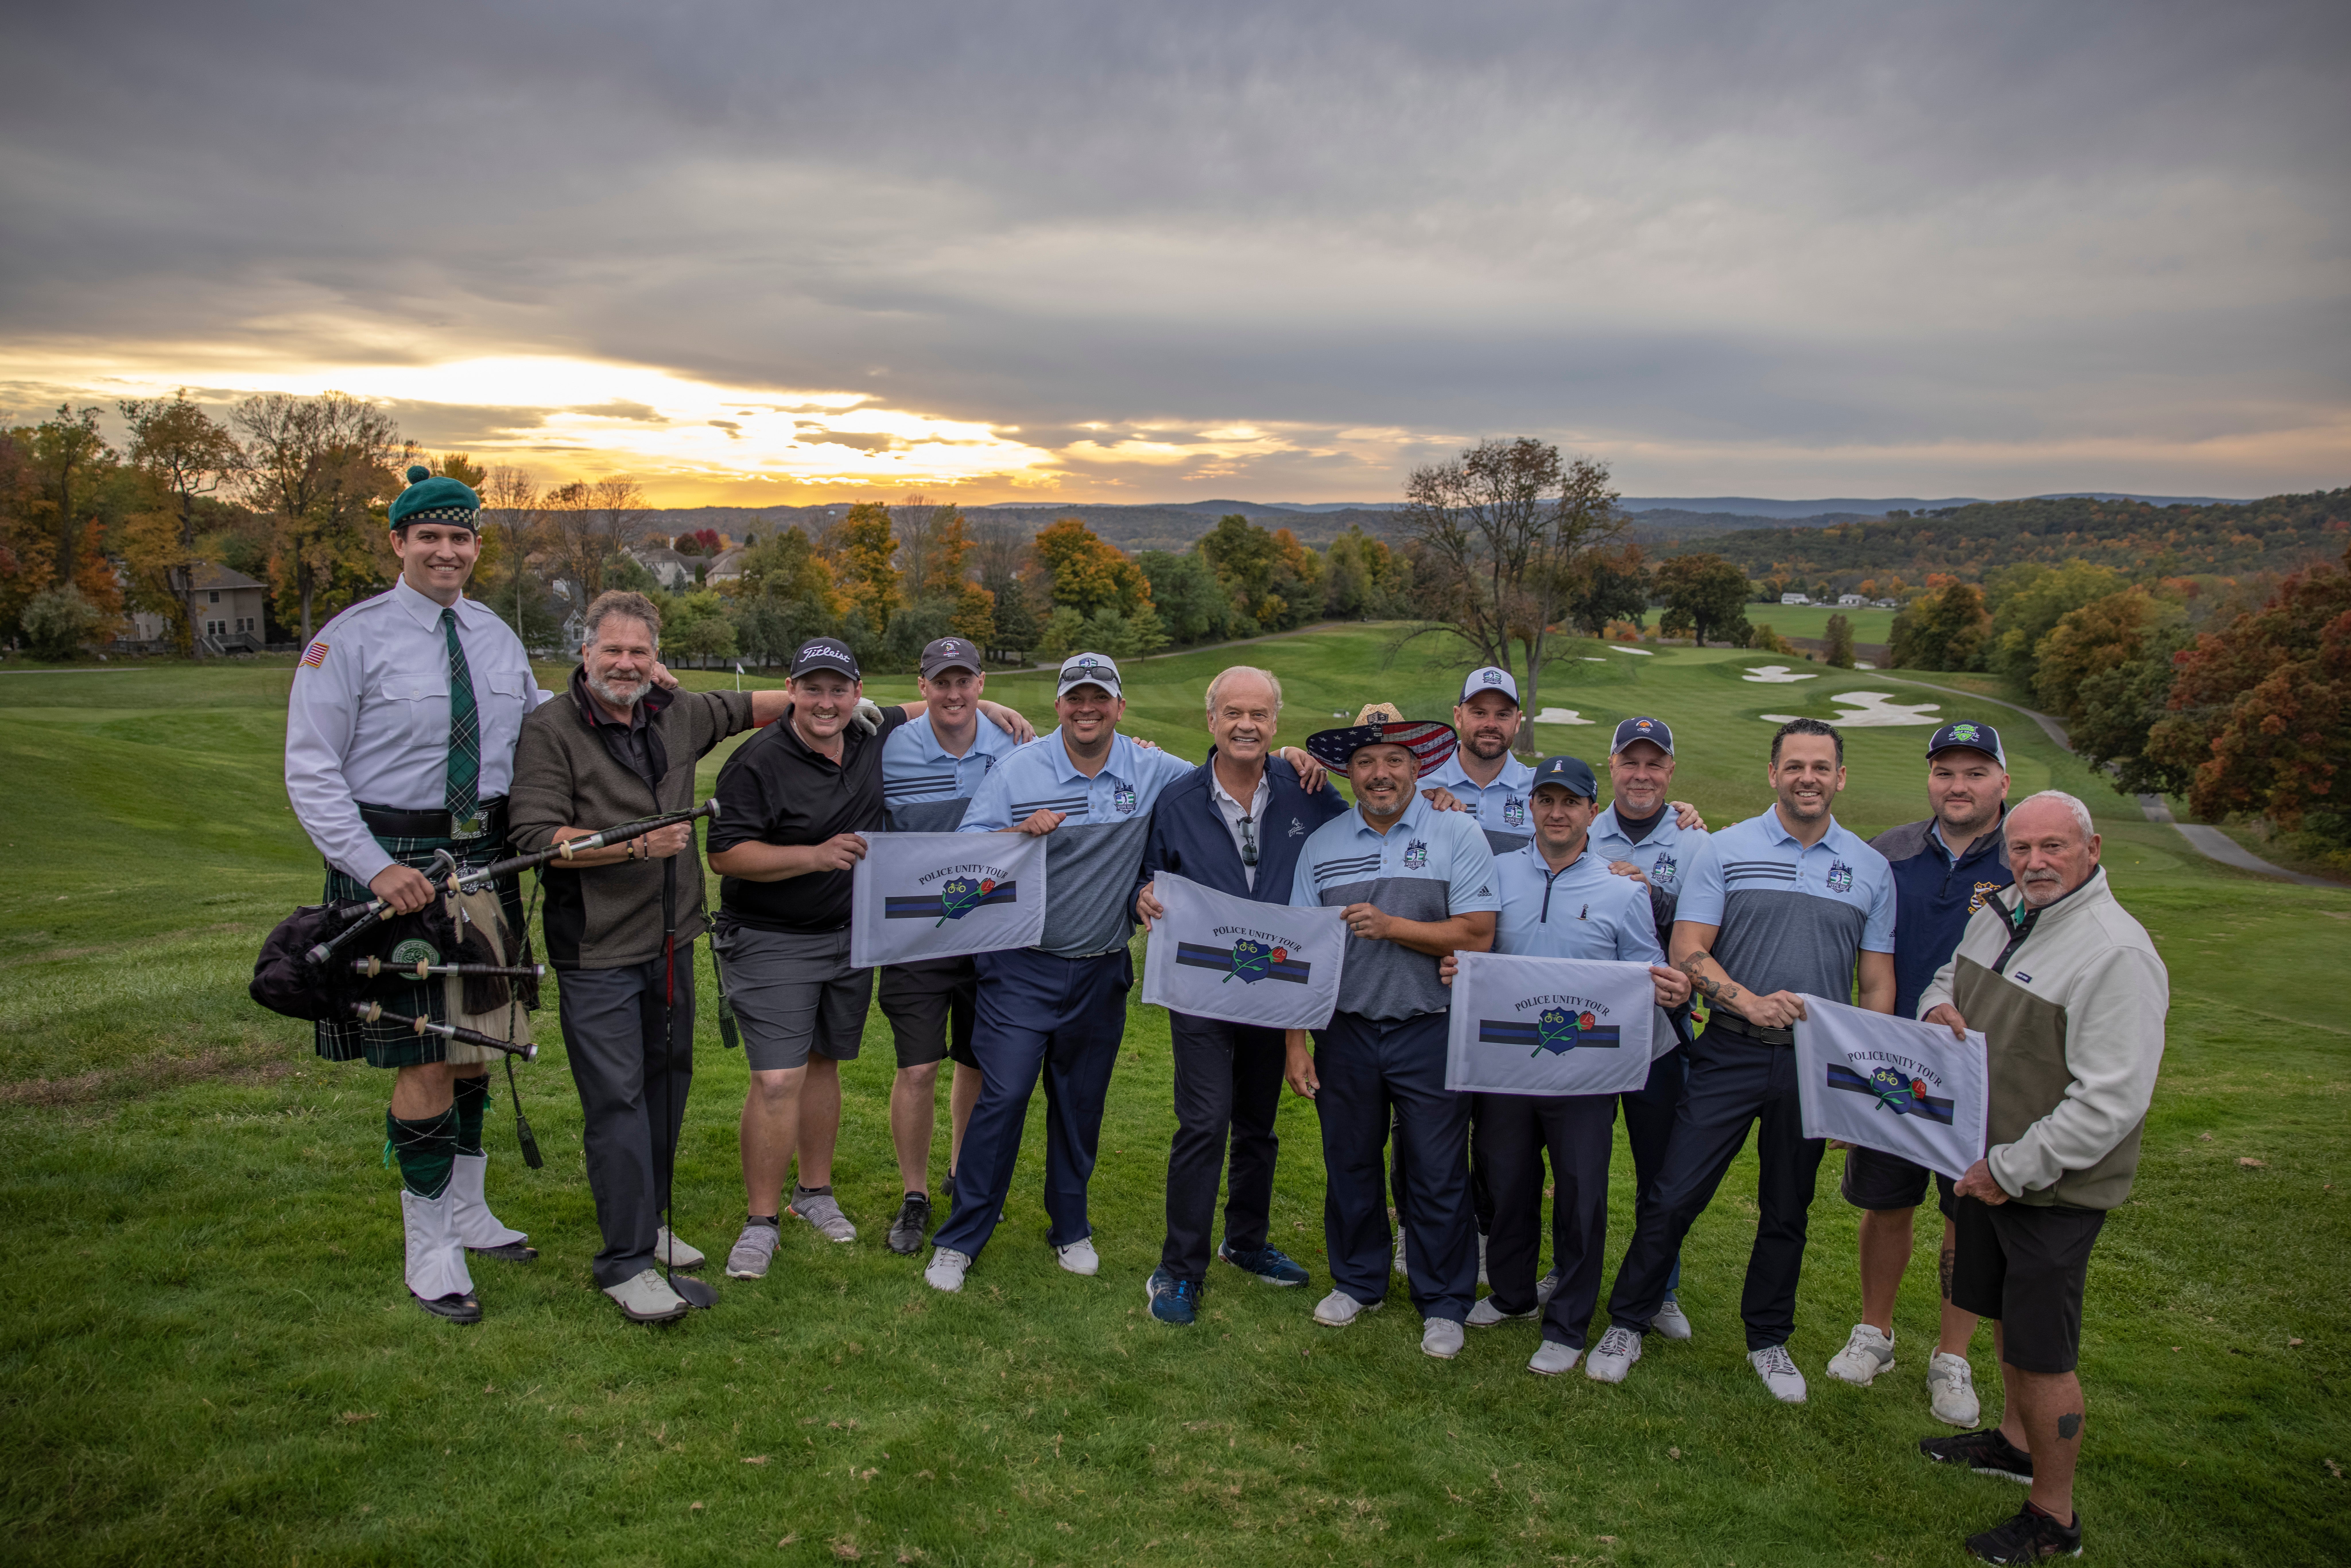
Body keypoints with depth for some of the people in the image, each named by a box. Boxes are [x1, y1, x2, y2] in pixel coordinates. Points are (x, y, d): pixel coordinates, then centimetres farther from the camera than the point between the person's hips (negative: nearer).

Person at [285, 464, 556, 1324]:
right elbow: (311, 771, -9)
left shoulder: (497, 636, 11)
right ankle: (429, 1251, 11)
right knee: (425, 1060, -4)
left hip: (487, 857, 6)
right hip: (395, 864, -6)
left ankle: (468, 1211, 33)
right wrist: (375, 867, -19)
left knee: (475, 1043, 16)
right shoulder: (350, 639, -7)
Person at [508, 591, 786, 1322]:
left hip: (671, 940, 7)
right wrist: (635, 844, -23)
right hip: (598, 950, -6)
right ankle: (625, 1262, 0)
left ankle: (647, 1223, 30)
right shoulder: (551, 732, -9)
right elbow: (538, 836, -16)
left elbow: (749, 706, 24)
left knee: (667, 1084, 15)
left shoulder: (678, 715, 8)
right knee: (617, 1098, -6)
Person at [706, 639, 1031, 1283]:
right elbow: (726, 855, -18)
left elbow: (916, 712, 24)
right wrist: (817, 855, -27)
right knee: (777, 1080, -9)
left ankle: (816, 1192, 31)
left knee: (824, 1063, 16)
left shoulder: (872, 734, 2)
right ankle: (762, 1221, 4)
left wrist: (985, 707, 10)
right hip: (773, 944, -5)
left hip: (850, 936, 6)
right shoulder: (757, 763, -16)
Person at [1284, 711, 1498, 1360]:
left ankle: (1443, 1302, 23)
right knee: (1349, 1164, 14)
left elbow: (1477, 936, -11)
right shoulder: (1321, 845, 4)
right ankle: (1357, 1282, 34)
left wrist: (1391, 927, -19)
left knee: (1437, 1173, 6)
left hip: (1430, 1033, -2)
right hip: (1345, 1032, 3)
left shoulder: (1458, 834, -4)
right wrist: (1295, 1042, 0)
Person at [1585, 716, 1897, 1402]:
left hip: (1816, 1062, 2)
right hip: (1730, 1054, -2)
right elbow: (1688, 951, -7)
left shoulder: (1871, 869, 7)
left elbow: (1878, 984, 8)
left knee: (1788, 1210, 15)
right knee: (1674, 1195, -2)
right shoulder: (1725, 850, -1)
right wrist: (1750, 1002, -22)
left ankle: (1769, 1340, 33)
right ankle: (1626, 1325, 15)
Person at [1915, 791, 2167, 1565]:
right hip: (1986, 1164, 8)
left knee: (2044, 1353, 2)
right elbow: (1949, 975, 23)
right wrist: (1940, 1006, -3)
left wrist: (2011, 1168, -21)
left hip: (2052, 1188, -8)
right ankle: (2016, 1441, 45)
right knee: (2005, 1312, 24)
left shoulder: (2117, 954, -23)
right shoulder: (2001, 914, 3)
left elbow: (2110, 1101, -25)